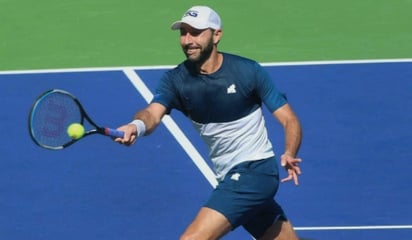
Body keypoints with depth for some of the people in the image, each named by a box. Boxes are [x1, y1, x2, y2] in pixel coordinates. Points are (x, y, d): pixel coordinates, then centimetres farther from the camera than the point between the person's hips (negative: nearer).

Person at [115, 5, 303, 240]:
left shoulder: (248, 72, -12)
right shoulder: (176, 79, -4)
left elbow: (290, 120, -9)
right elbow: (153, 113, -23)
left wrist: (289, 155, -29)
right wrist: (137, 126, -48)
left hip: (254, 169, -6)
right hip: (229, 177, 6)